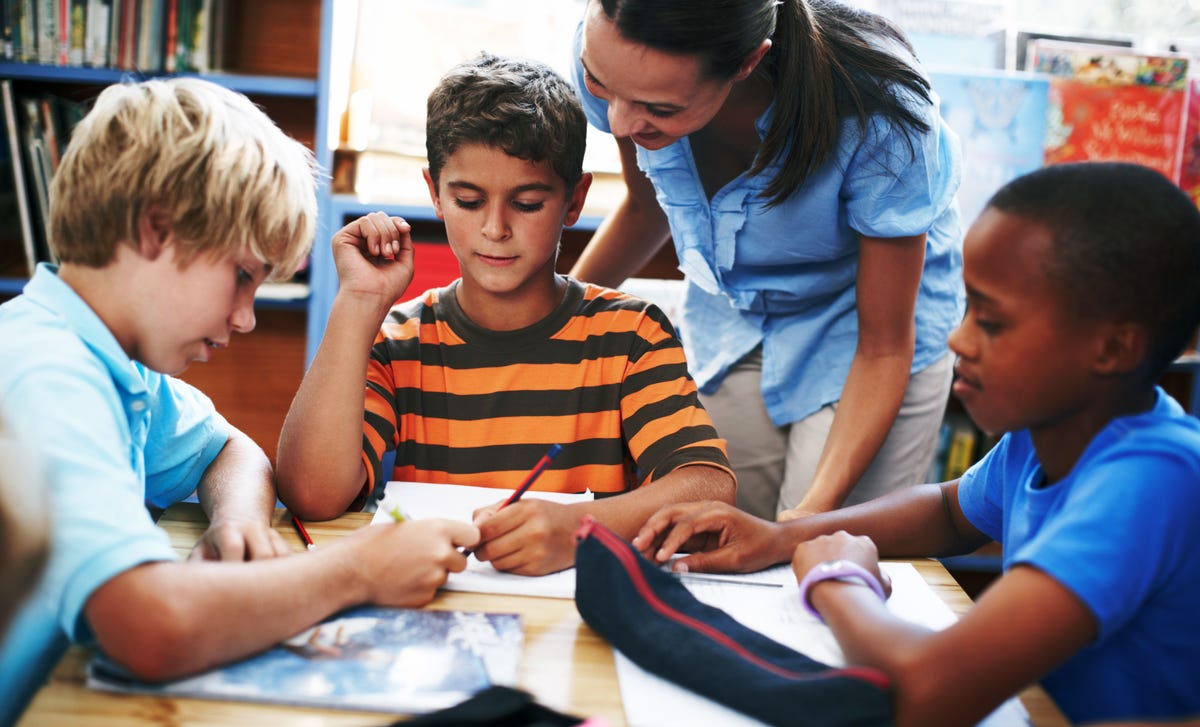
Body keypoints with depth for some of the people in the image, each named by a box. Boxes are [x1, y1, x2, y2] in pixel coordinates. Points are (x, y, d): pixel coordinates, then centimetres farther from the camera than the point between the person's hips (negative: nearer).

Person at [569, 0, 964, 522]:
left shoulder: (875, 114, -35)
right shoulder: (611, 54, -23)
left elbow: (883, 348, -22)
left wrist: (816, 510, -34)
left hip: (852, 328, -3)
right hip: (726, 330, 4)